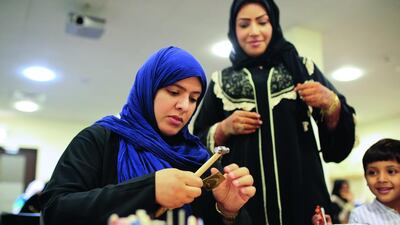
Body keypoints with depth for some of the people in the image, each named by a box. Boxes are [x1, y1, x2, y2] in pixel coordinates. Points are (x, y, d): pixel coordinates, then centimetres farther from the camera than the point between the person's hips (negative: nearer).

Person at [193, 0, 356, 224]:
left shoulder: (302, 68, 9)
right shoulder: (220, 81, 11)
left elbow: (341, 136, 7)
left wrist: (330, 102, -12)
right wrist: (224, 128, -8)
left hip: (301, 188, 0)